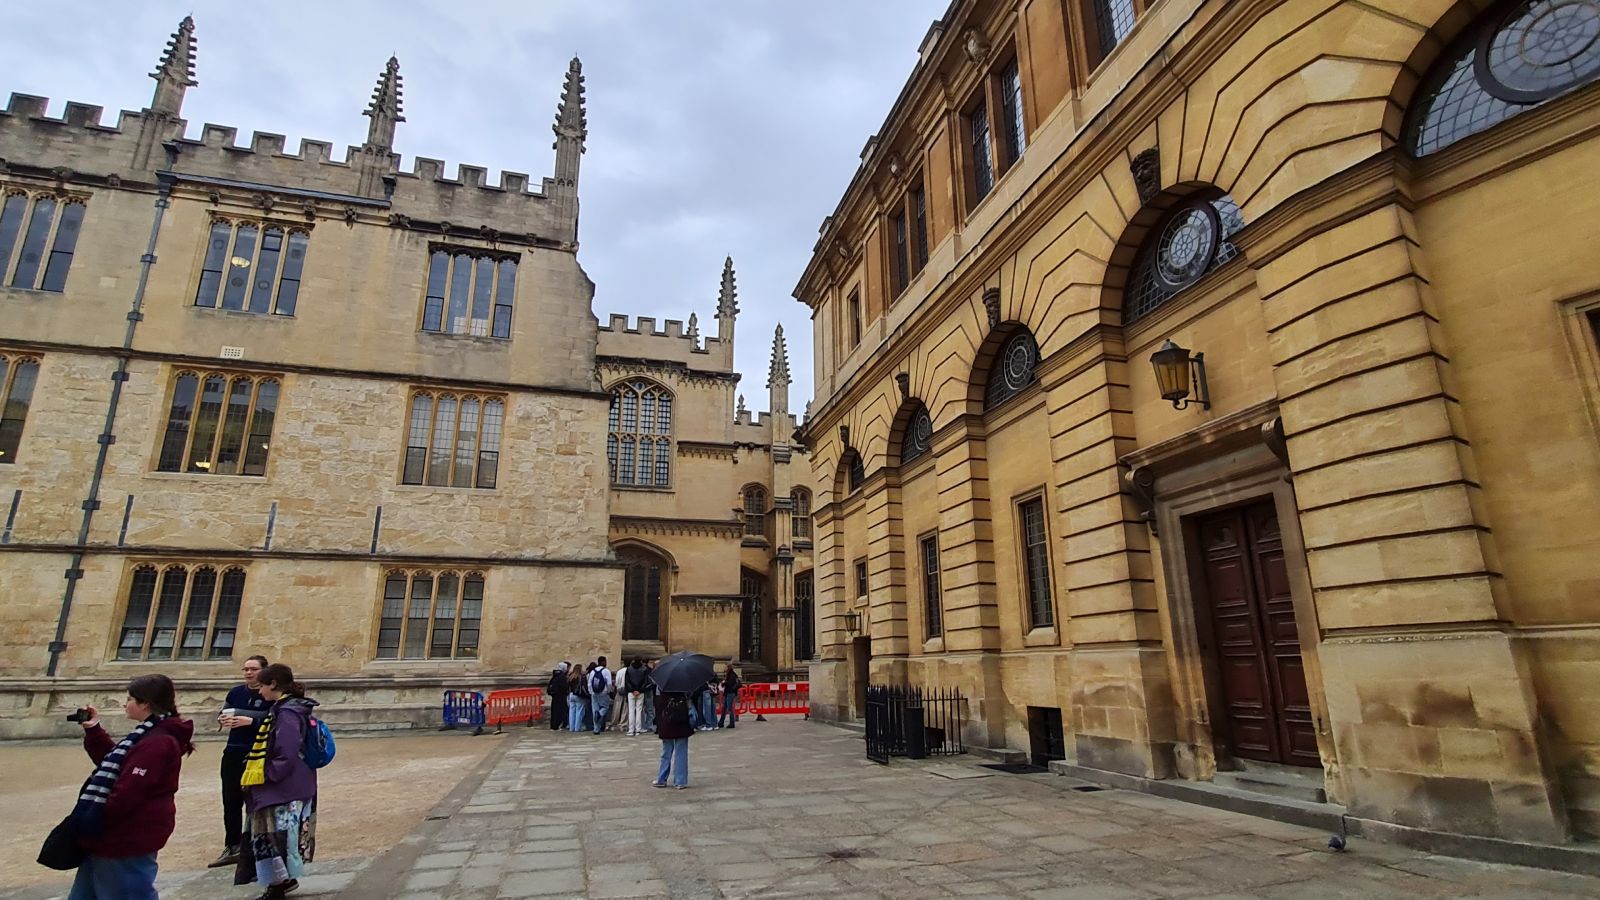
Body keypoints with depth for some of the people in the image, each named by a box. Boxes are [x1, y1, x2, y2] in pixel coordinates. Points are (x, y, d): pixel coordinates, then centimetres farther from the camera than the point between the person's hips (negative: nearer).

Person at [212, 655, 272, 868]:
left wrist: (250, 720, -29)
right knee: (231, 802, 11)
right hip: (233, 753, 5)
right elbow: (222, 713, 9)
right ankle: (232, 848, 23)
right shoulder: (235, 692, 10)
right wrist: (222, 720, -13)